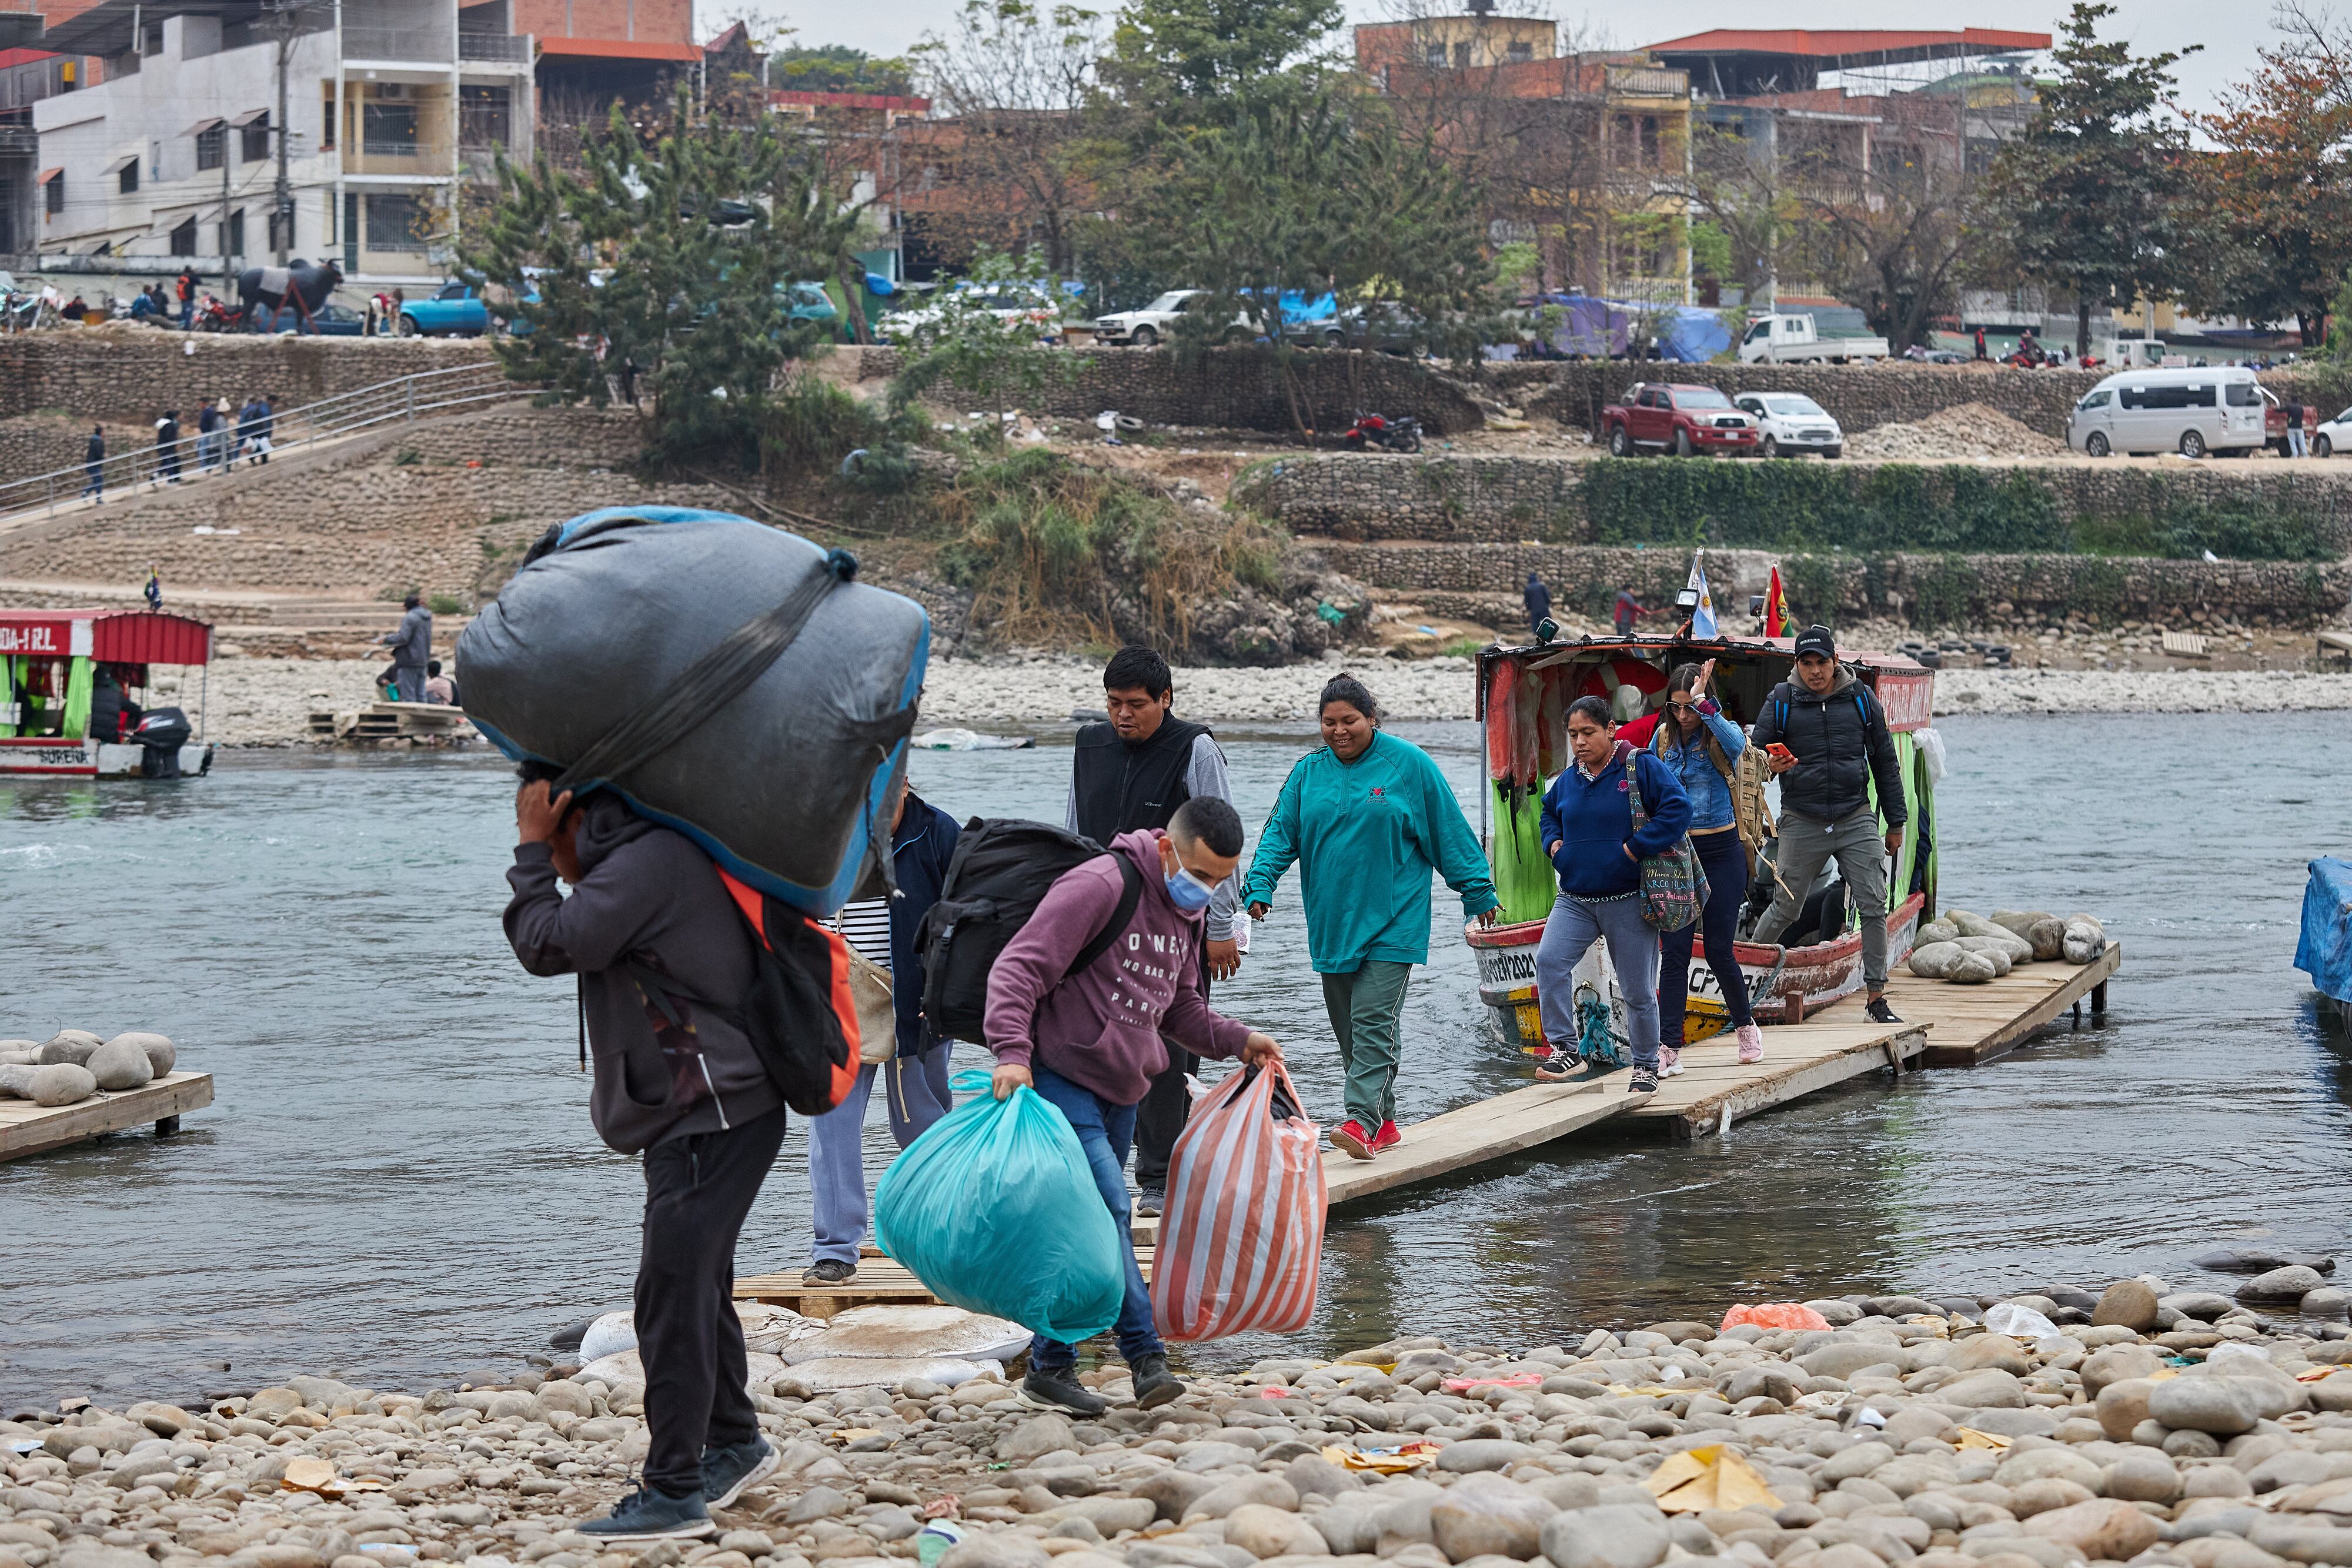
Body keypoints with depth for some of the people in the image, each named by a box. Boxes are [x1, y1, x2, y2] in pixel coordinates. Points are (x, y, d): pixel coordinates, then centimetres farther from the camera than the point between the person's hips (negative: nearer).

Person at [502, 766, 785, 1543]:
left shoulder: (647, 862, -16)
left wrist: (530, 853, -8)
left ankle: (675, 1492, -12)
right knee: (697, 1288, 21)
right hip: (703, 1118, 11)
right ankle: (734, 1441, 37)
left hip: (712, 1121, -11)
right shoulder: (650, 861, 17)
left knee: (673, 1294, -12)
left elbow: (548, 946, -19)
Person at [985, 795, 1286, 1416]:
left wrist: (1237, 1040, 9)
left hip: (1120, 1094, 9)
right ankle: (1146, 1356, -20)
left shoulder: (1185, 911, 12)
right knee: (1108, 1208, -19)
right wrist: (1012, 1051, -33)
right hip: (1059, 1079, -9)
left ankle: (1050, 1369, 19)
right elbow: (1018, 968, -22)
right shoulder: (1099, 887, -17)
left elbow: (1179, 1007, 24)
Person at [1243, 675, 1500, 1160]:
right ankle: (1384, 1122, 17)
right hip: (1332, 922, 5)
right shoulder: (1308, 773, 8)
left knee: (1373, 1020, -15)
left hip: (1392, 921, -5)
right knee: (1348, 1028, 8)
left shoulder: (1408, 765, -3)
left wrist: (1478, 892, 5)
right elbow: (1280, 832, 5)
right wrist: (1260, 885, -11)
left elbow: (1450, 832, 2)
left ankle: (1363, 1121, -23)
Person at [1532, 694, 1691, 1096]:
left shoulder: (1641, 768, -7)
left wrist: (1636, 848, -18)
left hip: (1628, 902, -4)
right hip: (1575, 900, 4)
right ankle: (1565, 1049, -14)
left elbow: (1677, 808, -15)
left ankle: (1646, 1066, 21)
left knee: (1638, 989, 4)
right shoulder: (1568, 780, 9)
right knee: (1549, 960, -21)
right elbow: (1548, 812, 29)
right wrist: (1553, 842, 9)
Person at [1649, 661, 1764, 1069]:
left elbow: (1735, 743, -33)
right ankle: (1669, 1049, -6)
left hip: (1720, 852, -3)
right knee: (1674, 952, -5)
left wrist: (1702, 703, -35)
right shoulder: (1664, 738, 5)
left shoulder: (1720, 736, -7)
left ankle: (1745, 1026, 29)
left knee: (1719, 951, 3)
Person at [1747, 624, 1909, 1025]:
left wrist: (1895, 822, 12)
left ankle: (1876, 998, -2)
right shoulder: (1781, 701, 2)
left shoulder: (1861, 699, 7)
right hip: (1802, 822, -1)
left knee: (1874, 907, -6)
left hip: (1856, 820, 1)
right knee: (1785, 908, 2)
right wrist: (1771, 764, -21)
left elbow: (1885, 762, 13)